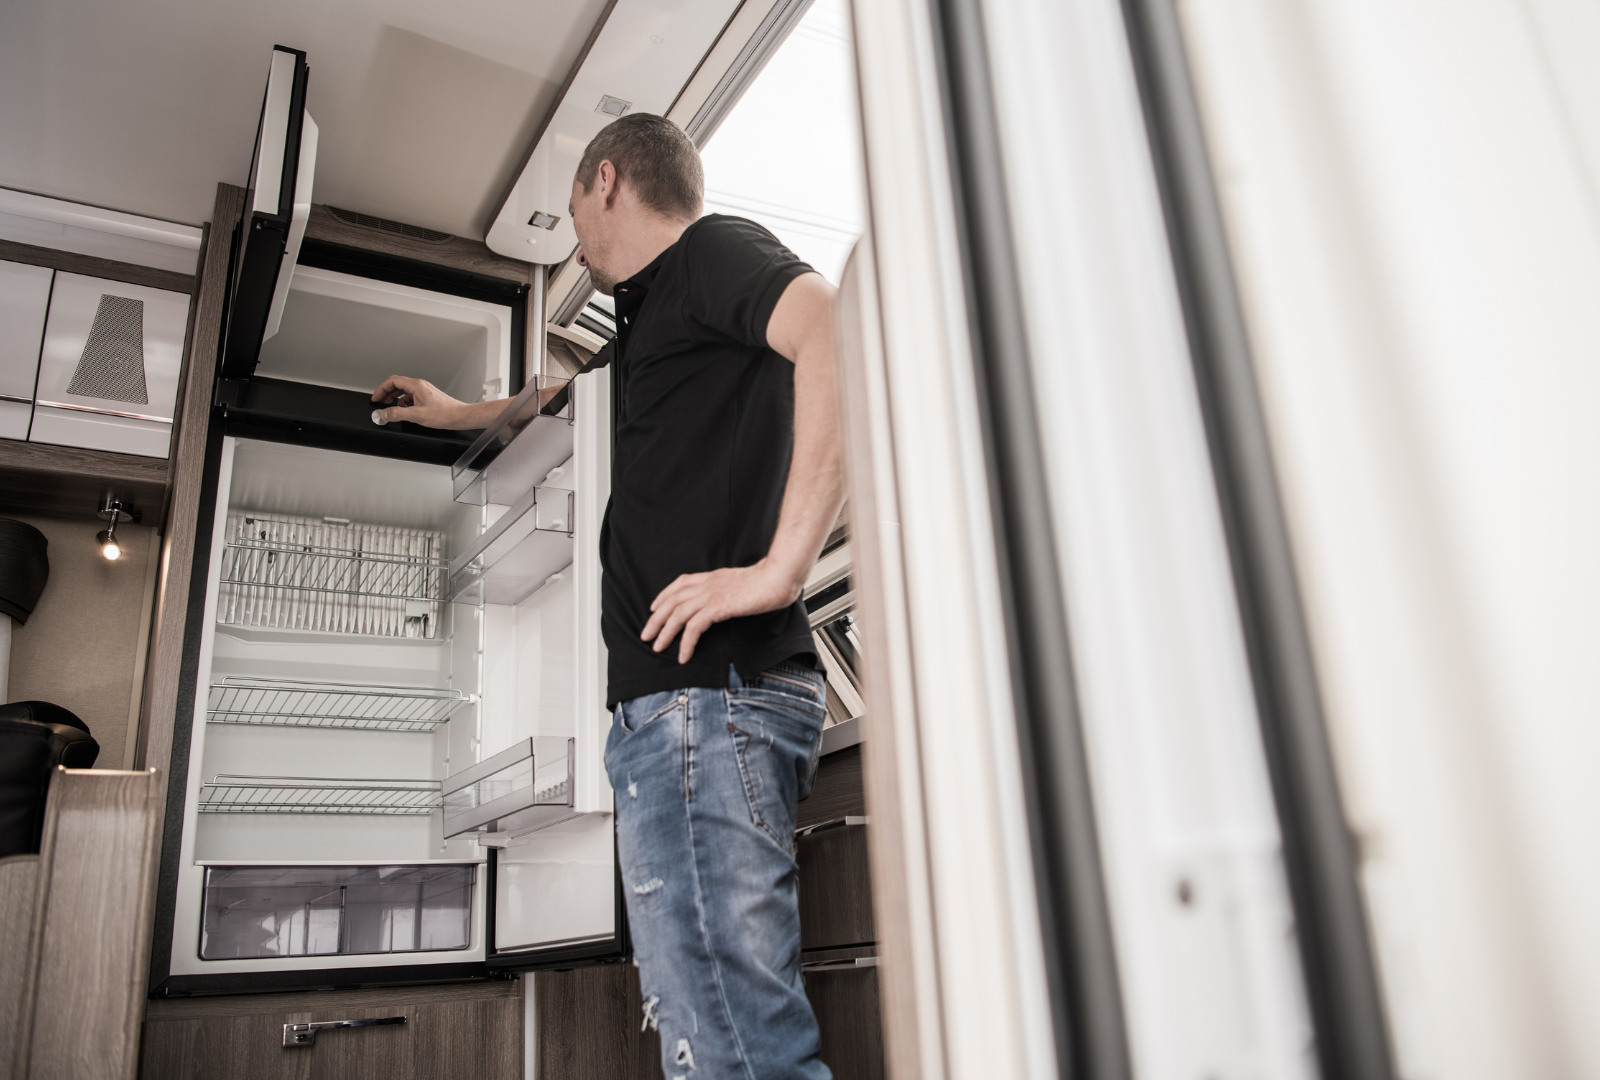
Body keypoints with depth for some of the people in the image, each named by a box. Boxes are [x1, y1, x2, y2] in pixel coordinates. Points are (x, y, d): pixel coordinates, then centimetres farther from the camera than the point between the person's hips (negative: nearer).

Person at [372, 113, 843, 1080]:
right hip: (672, 702, 10)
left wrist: (779, 566, -22)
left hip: (710, 684, -10)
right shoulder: (653, 316, 32)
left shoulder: (712, 245, 3)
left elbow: (833, 331, -19)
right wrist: (456, 412, 64)